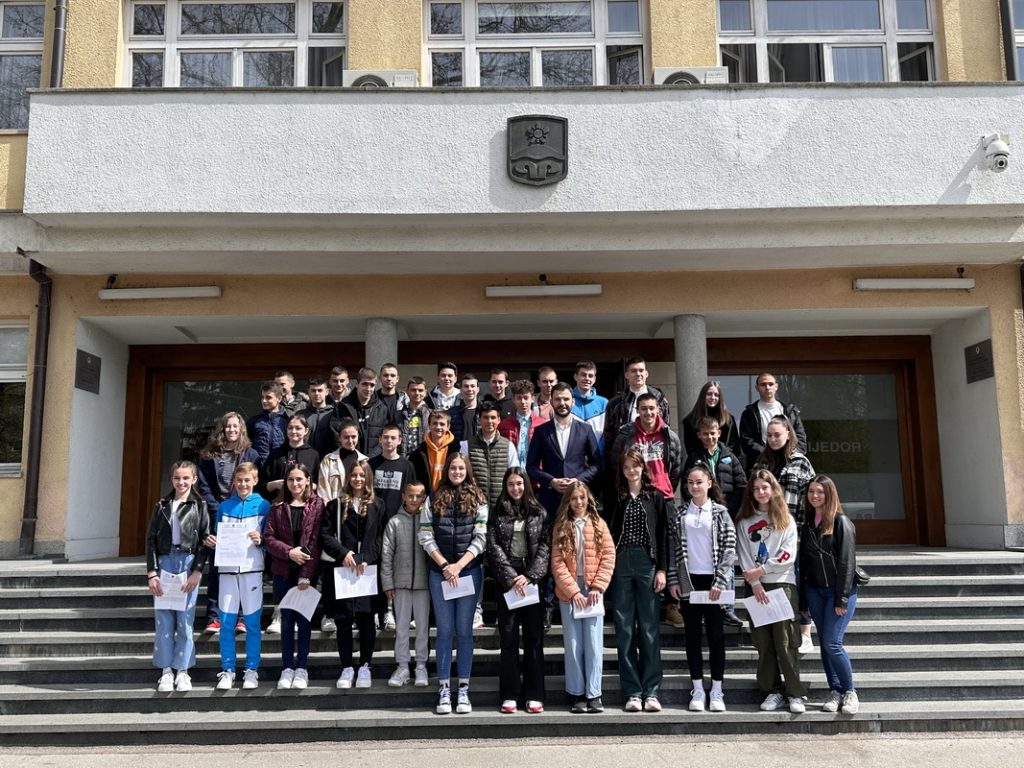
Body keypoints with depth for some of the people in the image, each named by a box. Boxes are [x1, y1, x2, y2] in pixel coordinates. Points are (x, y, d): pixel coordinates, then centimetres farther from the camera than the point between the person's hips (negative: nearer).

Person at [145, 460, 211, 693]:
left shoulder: (200, 506, 3)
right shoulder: (162, 506, 9)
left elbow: (205, 541, 0)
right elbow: (151, 540, 7)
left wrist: (197, 571, -9)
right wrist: (152, 573, -1)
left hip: (188, 564, -2)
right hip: (164, 563, 2)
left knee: (185, 620, 1)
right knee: (163, 620, 3)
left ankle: (182, 671, 11)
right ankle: (166, 671, 12)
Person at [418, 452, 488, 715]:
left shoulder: (478, 500, 4)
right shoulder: (433, 499, 5)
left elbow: (480, 538, -3)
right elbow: (426, 537, 1)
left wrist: (458, 566, -11)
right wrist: (445, 565, -9)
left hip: (469, 572, 0)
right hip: (439, 573, 0)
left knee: (464, 631, 5)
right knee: (444, 631, 4)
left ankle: (463, 690, 10)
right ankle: (444, 690, 9)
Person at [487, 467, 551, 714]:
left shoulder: (539, 512, 8)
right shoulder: (497, 512, 7)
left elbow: (545, 545, 1)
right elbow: (493, 547, -1)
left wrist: (529, 575, -11)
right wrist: (511, 577, -10)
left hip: (533, 579, 0)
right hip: (508, 580, 0)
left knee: (534, 637, 2)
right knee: (508, 638, 1)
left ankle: (533, 694, 8)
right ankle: (510, 694, 6)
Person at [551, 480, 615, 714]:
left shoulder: (599, 524, 5)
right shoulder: (560, 528, 5)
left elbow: (609, 556, 0)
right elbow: (557, 563, -2)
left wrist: (598, 587, -9)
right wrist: (573, 591, -10)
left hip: (593, 590, 0)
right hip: (568, 592, 0)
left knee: (594, 644, 1)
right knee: (573, 644, 4)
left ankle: (594, 694, 9)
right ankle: (577, 694, 13)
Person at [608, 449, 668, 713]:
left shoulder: (656, 496, 7)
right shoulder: (616, 498, 9)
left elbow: (663, 534, 4)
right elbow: (608, 534, 7)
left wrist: (662, 569, -4)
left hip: (648, 563, -1)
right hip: (620, 564, 1)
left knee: (649, 629, 0)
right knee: (624, 630, 1)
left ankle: (651, 691, 6)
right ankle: (632, 692, 7)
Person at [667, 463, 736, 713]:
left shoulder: (720, 512, 1)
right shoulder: (680, 515, 7)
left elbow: (729, 548, -4)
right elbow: (672, 548, 5)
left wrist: (720, 581, -11)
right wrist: (673, 580, -2)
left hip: (712, 580, -2)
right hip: (688, 580, 2)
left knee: (716, 635, 3)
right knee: (693, 635, 6)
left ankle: (717, 691, 11)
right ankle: (698, 690, 13)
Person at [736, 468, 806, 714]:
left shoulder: (786, 519, 7)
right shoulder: (744, 522, 11)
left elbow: (788, 555, -3)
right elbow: (743, 555, 3)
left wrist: (761, 570, -9)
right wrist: (755, 582, -9)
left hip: (783, 584, -2)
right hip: (756, 587, 2)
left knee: (786, 642, -5)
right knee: (763, 642, 3)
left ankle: (795, 694, 1)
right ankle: (773, 691, 11)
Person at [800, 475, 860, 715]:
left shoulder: (841, 522, -7)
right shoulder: (808, 523, 11)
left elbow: (847, 562, -11)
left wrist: (842, 598, -15)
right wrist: (803, 600, 11)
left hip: (839, 590, -6)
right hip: (814, 590, 6)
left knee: (832, 643, -10)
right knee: (824, 643, 7)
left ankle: (850, 692, 7)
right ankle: (835, 692, 17)